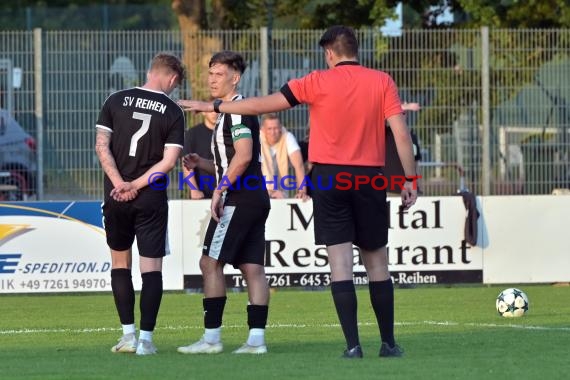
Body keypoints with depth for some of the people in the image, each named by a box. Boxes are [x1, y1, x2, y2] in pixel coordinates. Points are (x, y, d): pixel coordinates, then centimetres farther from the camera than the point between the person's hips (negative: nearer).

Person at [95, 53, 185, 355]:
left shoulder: (116, 101, 2)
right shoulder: (173, 112, -3)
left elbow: (102, 146, -4)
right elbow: (168, 161, -10)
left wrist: (120, 183, -8)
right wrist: (136, 185, -8)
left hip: (116, 197, 2)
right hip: (151, 199, -2)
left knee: (119, 262, 14)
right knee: (151, 268, 2)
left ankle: (128, 335, 11)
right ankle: (145, 338, -3)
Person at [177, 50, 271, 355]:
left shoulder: (237, 110, -10)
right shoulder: (230, 112, 21)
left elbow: (243, 156, -21)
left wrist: (219, 190, -18)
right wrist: (200, 164, 12)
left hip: (239, 200, -10)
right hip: (255, 199, 10)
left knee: (210, 262, -6)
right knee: (252, 267, 4)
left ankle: (211, 337, -7)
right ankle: (256, 339, 0)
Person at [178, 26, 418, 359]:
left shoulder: (318, 82, -2)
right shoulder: (382, 82, 1)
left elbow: (263, 105, 1)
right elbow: (401, 133, -6)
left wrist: (212, 106, 11)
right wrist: (410, 179, 1)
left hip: (329, 177, -1)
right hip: (369, 180, 1)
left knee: (340, 262, -2)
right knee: (377, 262, 10)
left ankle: (353, 344, -9)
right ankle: (389, 343, 13)